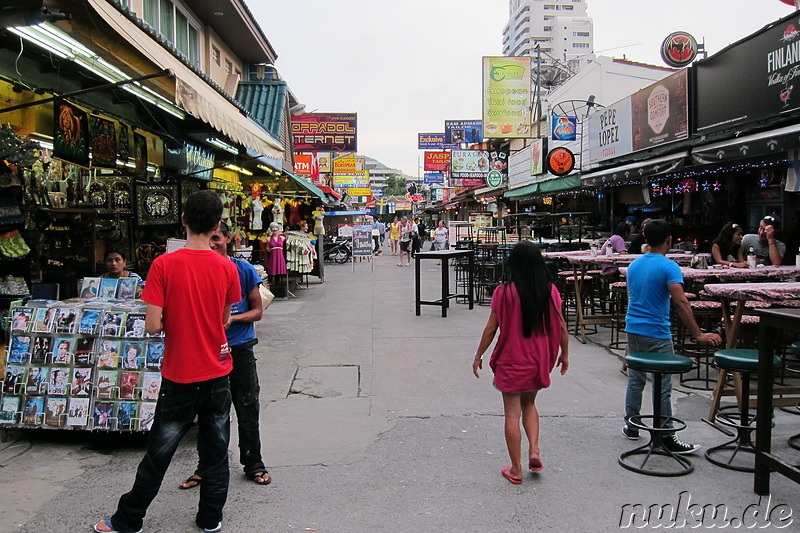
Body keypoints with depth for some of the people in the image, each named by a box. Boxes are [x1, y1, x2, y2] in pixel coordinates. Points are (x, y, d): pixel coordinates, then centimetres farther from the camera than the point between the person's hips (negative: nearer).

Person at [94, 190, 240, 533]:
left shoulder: (164, 265, -14)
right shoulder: (227, 267, -5)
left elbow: (153, 326, -15)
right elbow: (224, 320, 5)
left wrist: (172, 321, 4)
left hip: (180, 377, -2)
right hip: (218, 374, 2)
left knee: (158, 454, 11)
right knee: (216, 453, 13)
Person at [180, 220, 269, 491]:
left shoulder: (244, 270, -5)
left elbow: (257, 311, 0)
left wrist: (233, 318, -18)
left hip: (240, 349, -1)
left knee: (248, 412, 8)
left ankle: (253, 464, 24)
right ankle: (205, 467, 26)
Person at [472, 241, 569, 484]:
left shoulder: (504, 292, -13)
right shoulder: (550, 291, -6)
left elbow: (491, 328, -9)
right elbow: (561, 327, 0)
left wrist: (478, 356, 2)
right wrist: (565, 354, 15)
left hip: (511, 361, -3)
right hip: (539, 361, 4)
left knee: (512, 414, 7)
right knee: (529, 404, 26)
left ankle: (516, 470, 14)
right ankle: (534, 450, 10)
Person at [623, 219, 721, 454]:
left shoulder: (633, 265, 7)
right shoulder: (669, 267, -14)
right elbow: (681, 303, -23)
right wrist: (698, 334, -22)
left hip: (633, 330, 6)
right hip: (657, 334, -6)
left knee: (635, 380, 16)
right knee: (662, 386, 0)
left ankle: (631, 426, 24)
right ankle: (666, 437, 6)